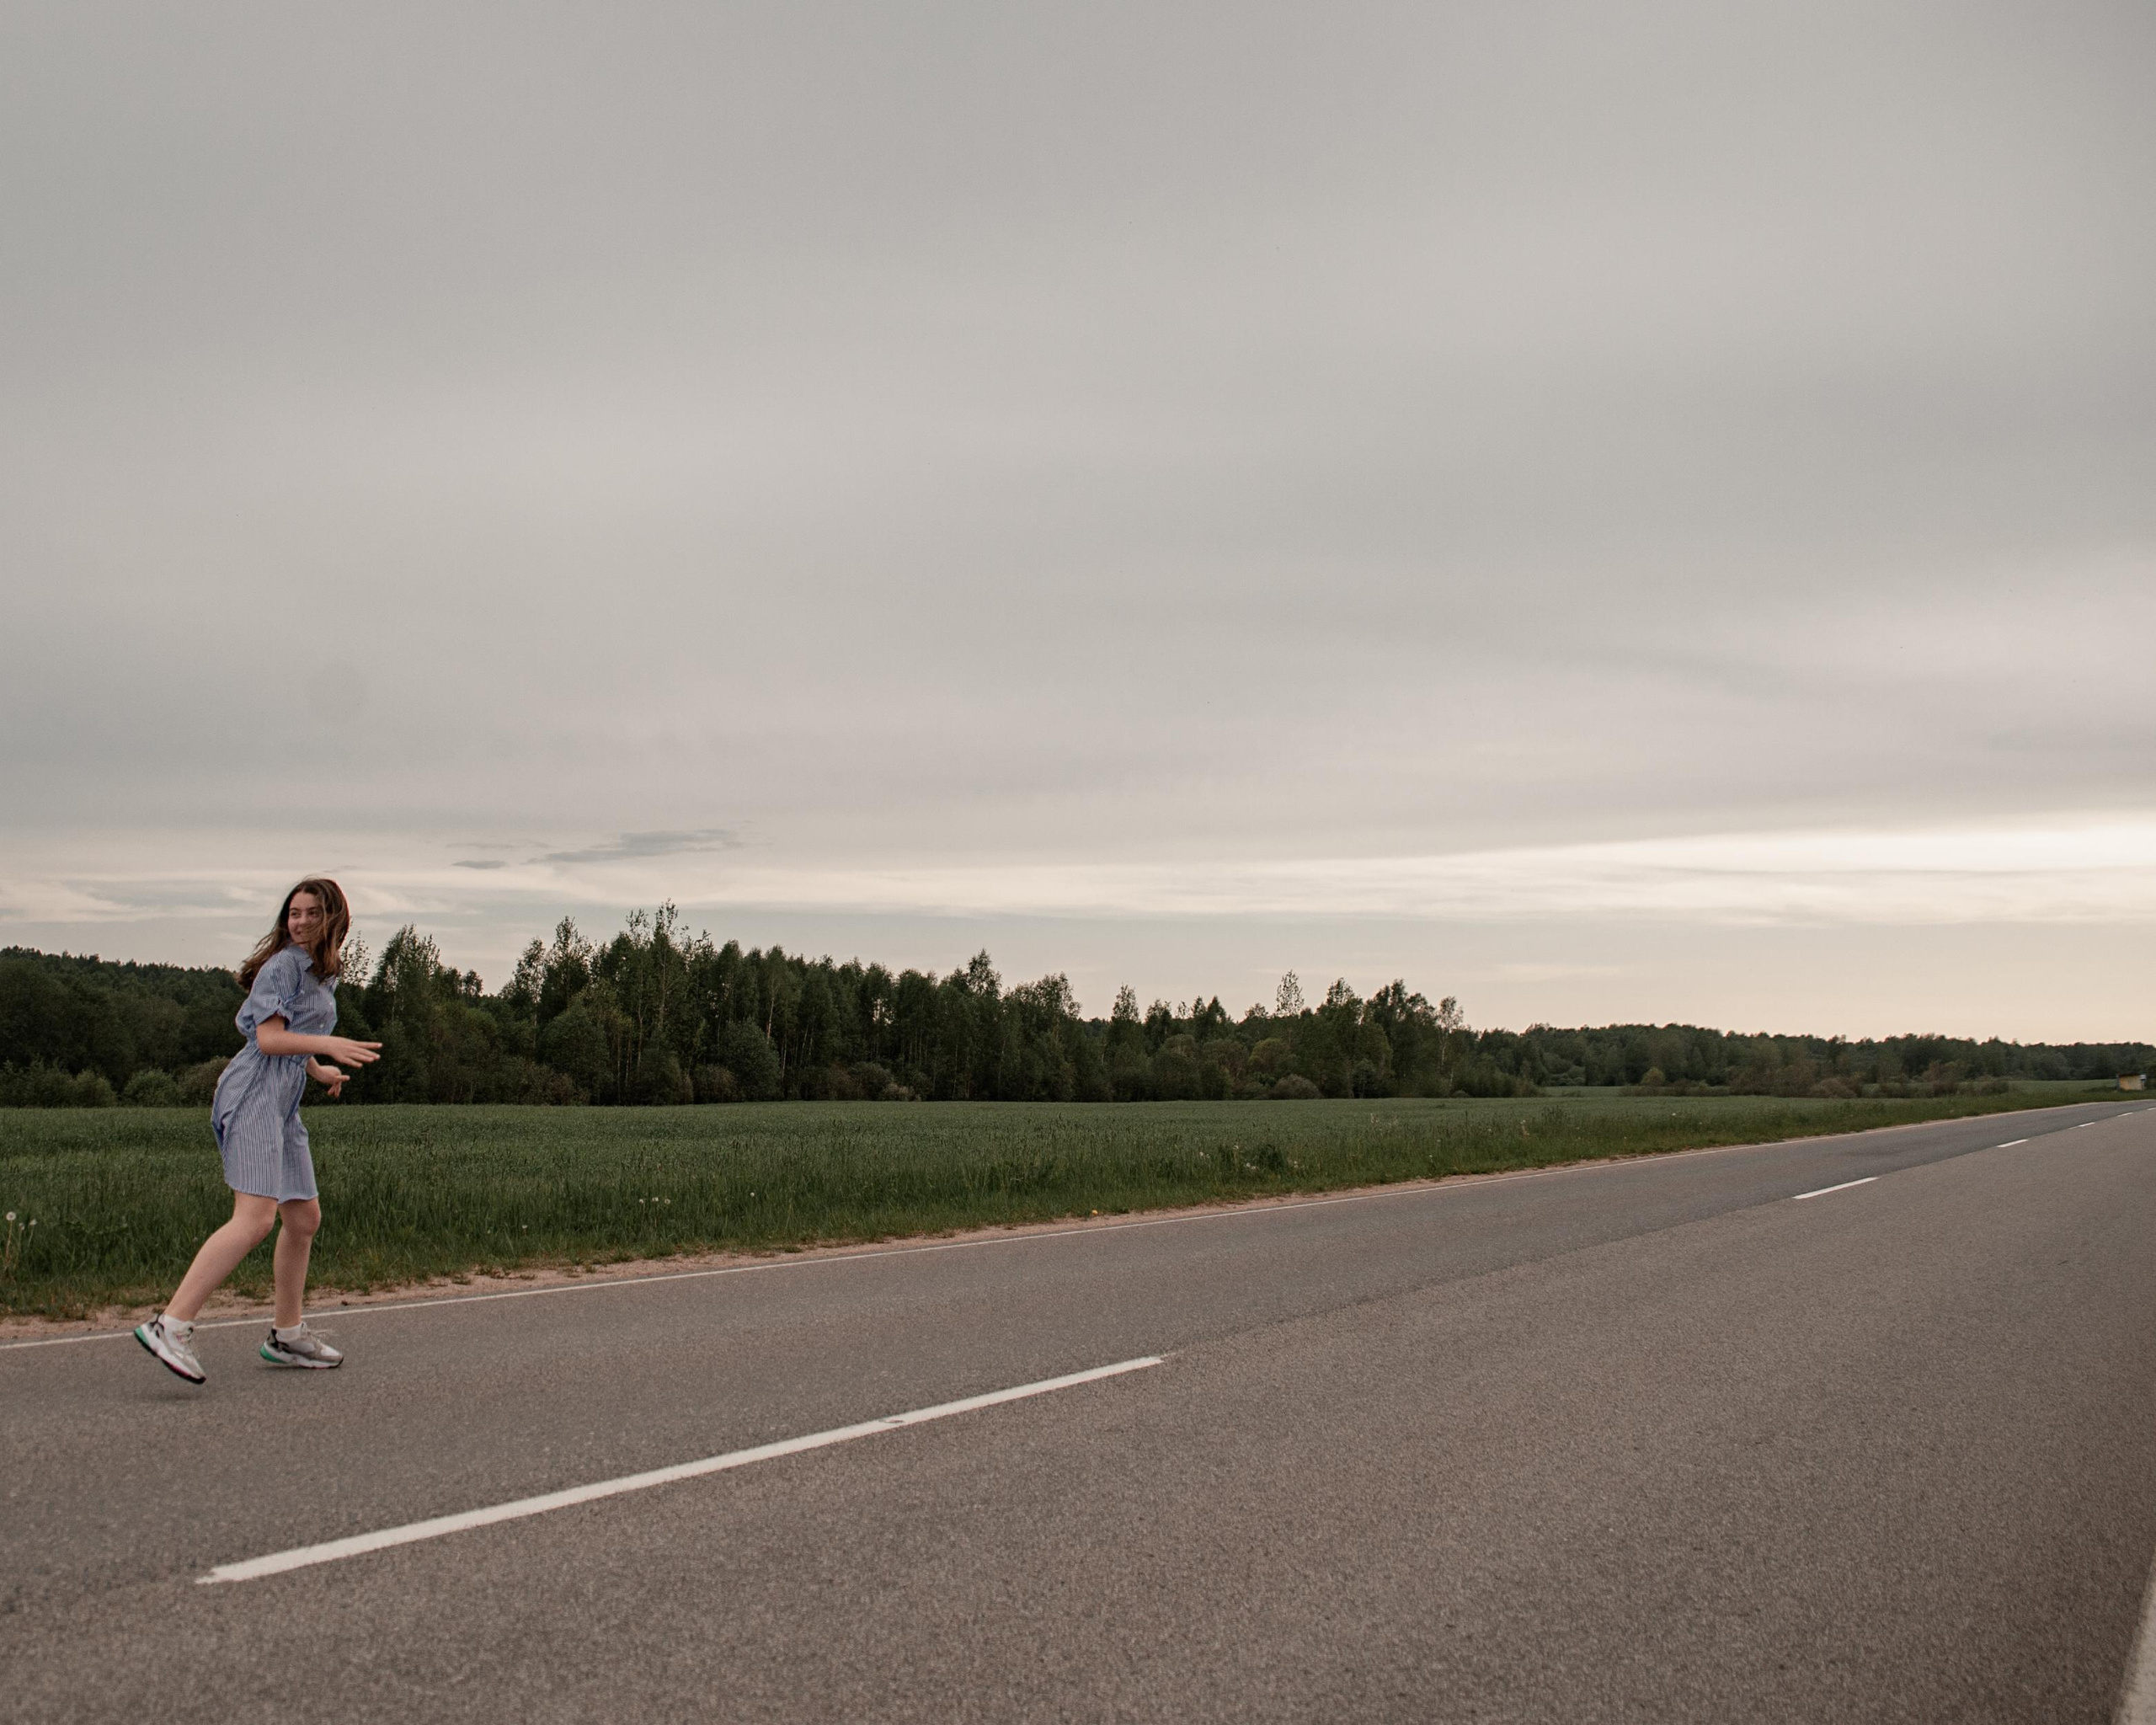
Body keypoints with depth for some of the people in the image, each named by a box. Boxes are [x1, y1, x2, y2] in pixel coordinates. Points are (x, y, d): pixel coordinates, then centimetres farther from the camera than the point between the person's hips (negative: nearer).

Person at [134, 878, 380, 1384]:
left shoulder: (322, 972, 21)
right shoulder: (282, 965, -7)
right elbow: (268, 1039, -16)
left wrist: (319, 1069, 24)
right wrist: (326, 1045, -26)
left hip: (283, 1105, 10)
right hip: (254, 1095, -10)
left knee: (304, 1218, 14)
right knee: (255, 1219, -22)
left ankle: (287, 1335, 26)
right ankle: (170, 1326, -26)